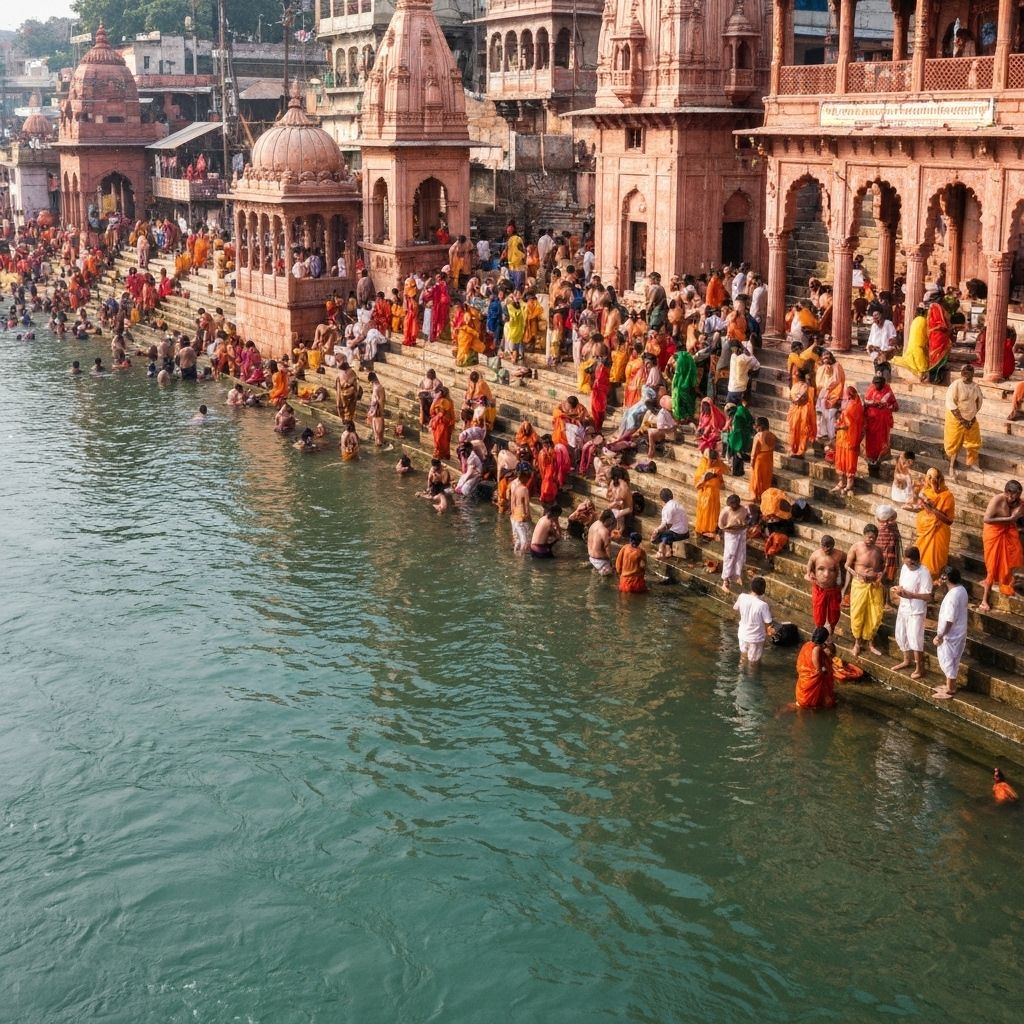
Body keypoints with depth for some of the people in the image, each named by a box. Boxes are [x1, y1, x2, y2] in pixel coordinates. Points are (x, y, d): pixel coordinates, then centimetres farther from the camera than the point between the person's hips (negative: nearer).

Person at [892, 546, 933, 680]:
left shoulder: (924, 573, -22)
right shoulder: (905, 567, 1)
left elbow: (928, 596, -22)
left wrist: (909, 595, -30)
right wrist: (898, 590, -8)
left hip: (916, 611, -8)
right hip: (903, 608, 8)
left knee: (915, 639, -4)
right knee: (902, 636, 19)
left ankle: (919, 668, 8)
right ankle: (906, 661, 38)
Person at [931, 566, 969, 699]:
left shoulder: (953, 595, -29)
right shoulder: (961, 589, 1)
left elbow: (950, 620, -26)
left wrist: (940, 635, -21)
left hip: (951, 635, -10)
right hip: (957, 633, 10)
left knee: (948, 661, 5)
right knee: (951, 661, 21)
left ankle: (950, 690, 16)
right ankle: (950, 685, 33)